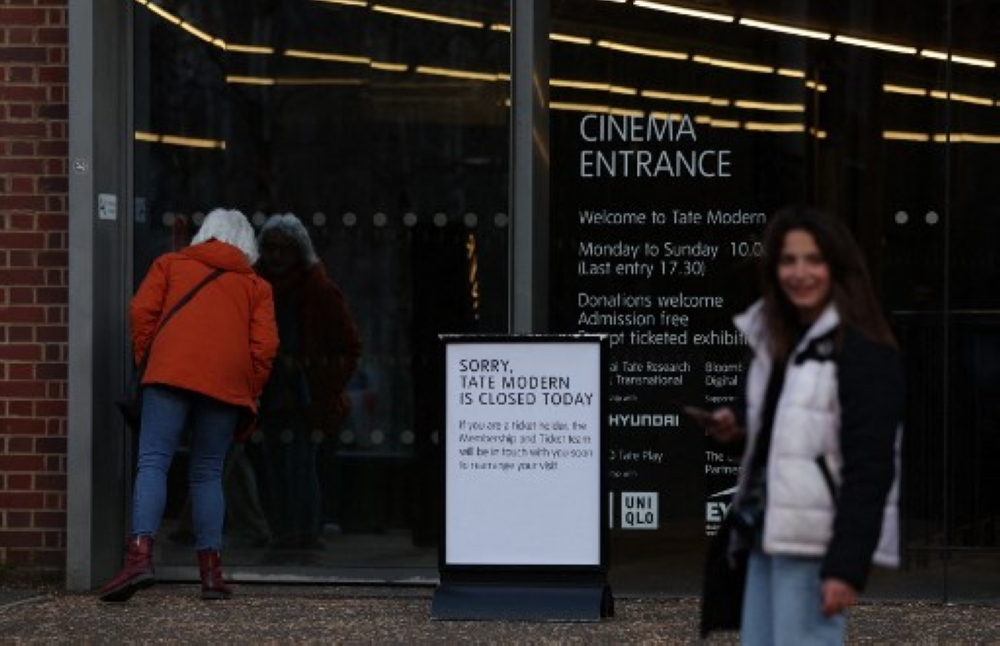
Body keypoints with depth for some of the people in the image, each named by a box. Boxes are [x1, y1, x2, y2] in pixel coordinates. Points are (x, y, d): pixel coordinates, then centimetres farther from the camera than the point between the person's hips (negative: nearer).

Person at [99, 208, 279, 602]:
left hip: (170, 375, -2)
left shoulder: (170, 263, 20)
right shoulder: (256, 285, 20)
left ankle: (140, 553, -28)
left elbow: (141, 311, 7)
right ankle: (210, 569, 5)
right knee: (208, 473, 10)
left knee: (153, 463, -8)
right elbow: (265, 344, 9)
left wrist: (144, 358, 15)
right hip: (227, 383, 2)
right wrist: (251, 392, 16)